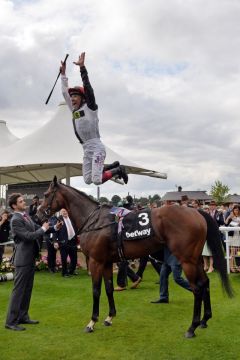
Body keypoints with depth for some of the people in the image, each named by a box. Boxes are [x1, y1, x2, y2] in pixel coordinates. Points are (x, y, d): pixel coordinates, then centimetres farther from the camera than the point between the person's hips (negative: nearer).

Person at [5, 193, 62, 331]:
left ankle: (23, 316, 28)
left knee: (27, 289, 17)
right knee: (19, 290, -2)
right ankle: (11, 321, 7)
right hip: (23, 259, -9)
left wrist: (54, 228, 4)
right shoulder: (16, 220, -18)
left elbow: (37, 228, 16)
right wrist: (43, 229, -12)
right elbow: (28, 236, -24)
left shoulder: (26, 216, 9)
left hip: (30, 258, 9)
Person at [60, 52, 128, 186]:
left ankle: (118, 170, 9)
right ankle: (114, 166, 22)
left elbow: (87, 87, -12)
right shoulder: (74, 110, 15)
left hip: (97, 147, -8)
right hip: (86, 150, 8)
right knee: (88, 180, 6)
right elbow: (65, 92, 21)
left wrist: (82, 67, -14)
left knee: (97, 180, -16)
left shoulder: (90, 107, -2)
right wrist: (63, 73, 20)